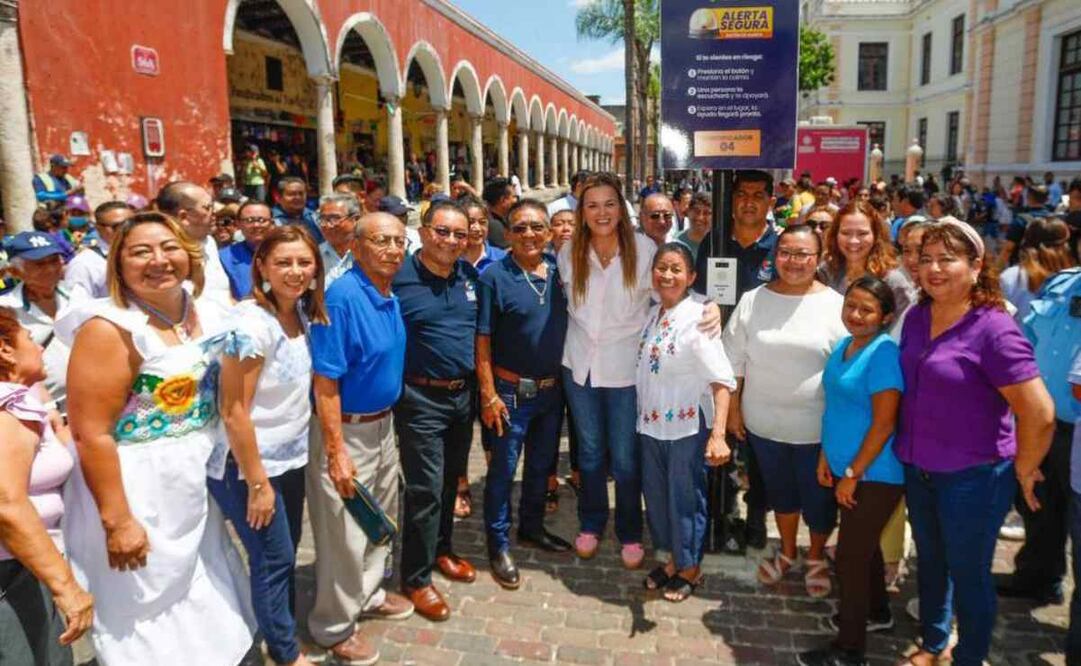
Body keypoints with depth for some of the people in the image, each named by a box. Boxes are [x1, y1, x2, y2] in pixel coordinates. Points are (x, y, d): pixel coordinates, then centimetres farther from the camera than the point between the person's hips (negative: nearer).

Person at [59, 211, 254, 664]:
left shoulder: (207, 312, 0)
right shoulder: (110, 329, -20)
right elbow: (91, 434, -22)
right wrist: (117, 520, -21)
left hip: (195, 483, 7)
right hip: (137, 491, -7)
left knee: (204, 611, 24)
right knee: (147, 616, 12)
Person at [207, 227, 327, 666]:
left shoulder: (302, 313, 1)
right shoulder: (252, 323, -23)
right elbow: (234, 411, -22)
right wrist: (257, 483, -18)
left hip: (290, 458, 7)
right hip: (249, 464, -7)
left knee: (286, 552, 19)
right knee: (273, 558, 7)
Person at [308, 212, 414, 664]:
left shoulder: (391, 298, 3)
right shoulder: (341, 298, -23)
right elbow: (325, 383, -24)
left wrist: (386, 420, 17)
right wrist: (337, 453, -24)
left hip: (383, 424, 9)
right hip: (346, 431, -8)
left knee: (381, 519, 23)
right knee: (344, 533, 5)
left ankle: (369, 594, 44)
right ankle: (334, 627, 24)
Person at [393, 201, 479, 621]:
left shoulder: (469, 276, 6)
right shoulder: (399, 279, -13)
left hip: (463, 395, 6)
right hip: (421, 399, -6)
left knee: (451, 480, 19)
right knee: (425, 489, -1)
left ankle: (441, 550, 39)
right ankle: (416, 578, 15)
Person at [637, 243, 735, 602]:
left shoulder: (697, 318, -16)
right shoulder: (652, 314, 4)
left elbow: (722, 380, -22)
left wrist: (718, 434, -31)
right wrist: (643, 415, 7)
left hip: (686, 426, -6)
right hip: (651, 423, 6)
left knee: (685, 498, 8)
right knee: (656, 495, 17)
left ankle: (690, 567, 30)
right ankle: (672, 559, 38)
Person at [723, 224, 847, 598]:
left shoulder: (835, 305, -8)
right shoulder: (753, 301, -1)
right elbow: (734, 360, 4)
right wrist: (733, 409, 3)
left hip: (816, 426, -2)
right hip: (763, 422, 2)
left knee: (818, 495, 13)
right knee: (779, 489, 20)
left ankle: (817, 557, 39)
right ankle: (787, 552, 43)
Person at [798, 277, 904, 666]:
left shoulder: (883, 353, -20)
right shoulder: (845, 346, 5)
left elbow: (884, 423, -22)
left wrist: (853, 474, -18)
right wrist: (826, 457, 13)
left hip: (874, 476, -8)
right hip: (847, 467, 8)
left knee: (850, 557, 2)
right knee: (863, 545, 24)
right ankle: (876, 611, 46)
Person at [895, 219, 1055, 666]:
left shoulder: (993, 330, -21)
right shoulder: (916, 318, 0)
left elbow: (1040, 414, -21)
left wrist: (1023, 470, -9)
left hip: (973, 477, -6)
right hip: (918, 469, 7)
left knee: (967, 574, 11)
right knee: (930, 564, 23)